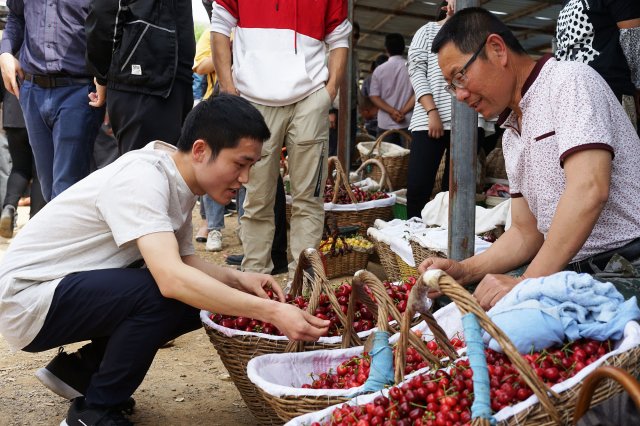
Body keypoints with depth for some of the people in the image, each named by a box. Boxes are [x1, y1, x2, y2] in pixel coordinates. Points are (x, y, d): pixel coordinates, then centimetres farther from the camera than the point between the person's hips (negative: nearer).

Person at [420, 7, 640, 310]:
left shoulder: (569, 81, -9)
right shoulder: (511, 136, 19)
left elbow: (589, 190, -22)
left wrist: (528, 285, -23)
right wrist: (463, 271, 4)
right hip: (575, 274, 8)